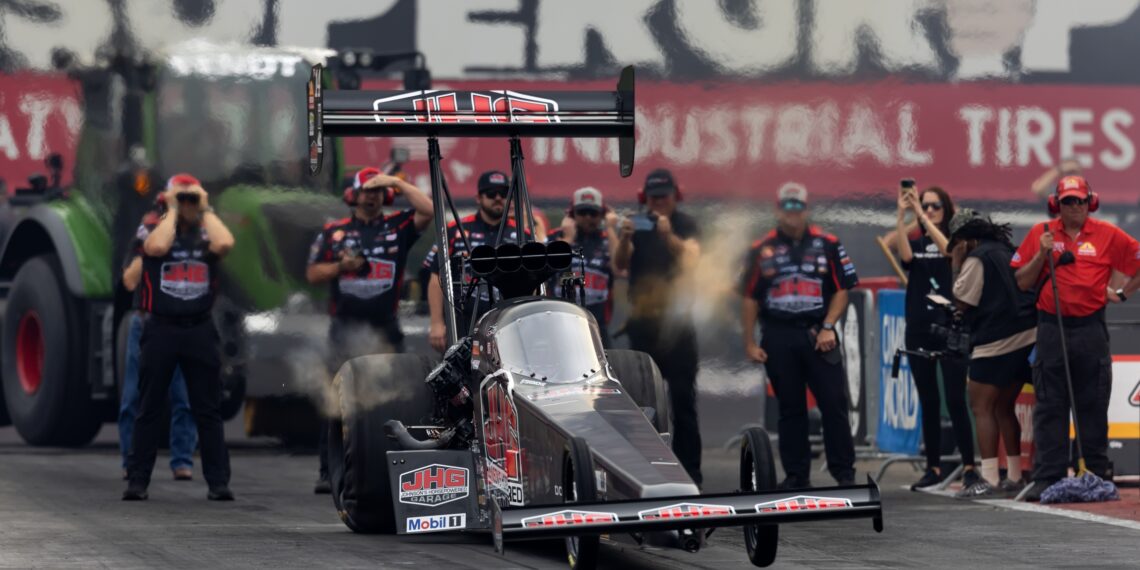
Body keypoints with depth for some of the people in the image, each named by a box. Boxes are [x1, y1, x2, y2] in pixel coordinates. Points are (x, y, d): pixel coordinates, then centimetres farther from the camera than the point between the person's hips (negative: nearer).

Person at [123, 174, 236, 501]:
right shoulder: (152, 230, 5)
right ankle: (137, 481, 7)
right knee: (149, 409, 3)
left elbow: (225, 244, -15)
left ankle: (218, 482, 5)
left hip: (200, 330, 1)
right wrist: (172, 210, -6)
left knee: (208, 411, 2)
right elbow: (158, 247, -18)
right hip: (161, 328, -1)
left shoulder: (206, 233, 8)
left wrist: (205, 209, -3)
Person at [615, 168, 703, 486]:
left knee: (683, 399, -6)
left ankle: (689, 471, -6)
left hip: (677, 322, -3)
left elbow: (692, 258, -20)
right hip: (642, 322, 3)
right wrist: (625, 238, -25)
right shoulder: (638, 225, 7)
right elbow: (619, 265, -6)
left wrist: (668, 235, -35)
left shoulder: (685, 225, -1)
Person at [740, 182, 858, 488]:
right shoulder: (762, 250, 5)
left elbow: (841, 290, 5)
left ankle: (844, 471, 3)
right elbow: (750, 298, 7)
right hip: (778, 339, 1)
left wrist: (828, 327, -7)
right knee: (790, 408, 7)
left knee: (834, 403, -4)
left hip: (818, 336, -1)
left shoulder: (827, 245, 4)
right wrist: (749, 343, 2)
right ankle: (796, 474, 13)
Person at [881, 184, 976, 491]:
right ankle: (933, 467, 9)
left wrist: (922, 216, -22)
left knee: (955, 400, -7)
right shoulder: (914, 242, 9)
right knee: (928, 402, 6)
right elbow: (905, 255, -12)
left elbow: (948, 249, -19)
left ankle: (969, 466, -5)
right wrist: (902, 215, -19)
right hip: (919, 330, 3)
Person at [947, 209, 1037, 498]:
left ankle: (989, 478, -13)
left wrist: (957, 267, 0)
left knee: (982, 408, -5)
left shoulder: (977, 259, -7)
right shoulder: (1009, 253, 18)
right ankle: (1014, 475, 17)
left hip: (996, 342, -9)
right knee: (1004, 407, 16)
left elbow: (962, 303, -7)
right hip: (1028, 336, 9)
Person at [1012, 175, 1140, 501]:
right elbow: (1022, 283, 6)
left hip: (1091, 329, 0)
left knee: (1093, 406, 4)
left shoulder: (1107, 235, 3)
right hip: (1052, 329, 1)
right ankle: (1047, 478, -1)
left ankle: (1097, 474, 9)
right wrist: (1042, 254, -7)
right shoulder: (1041, 233, 6)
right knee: (1049, 407, -1)